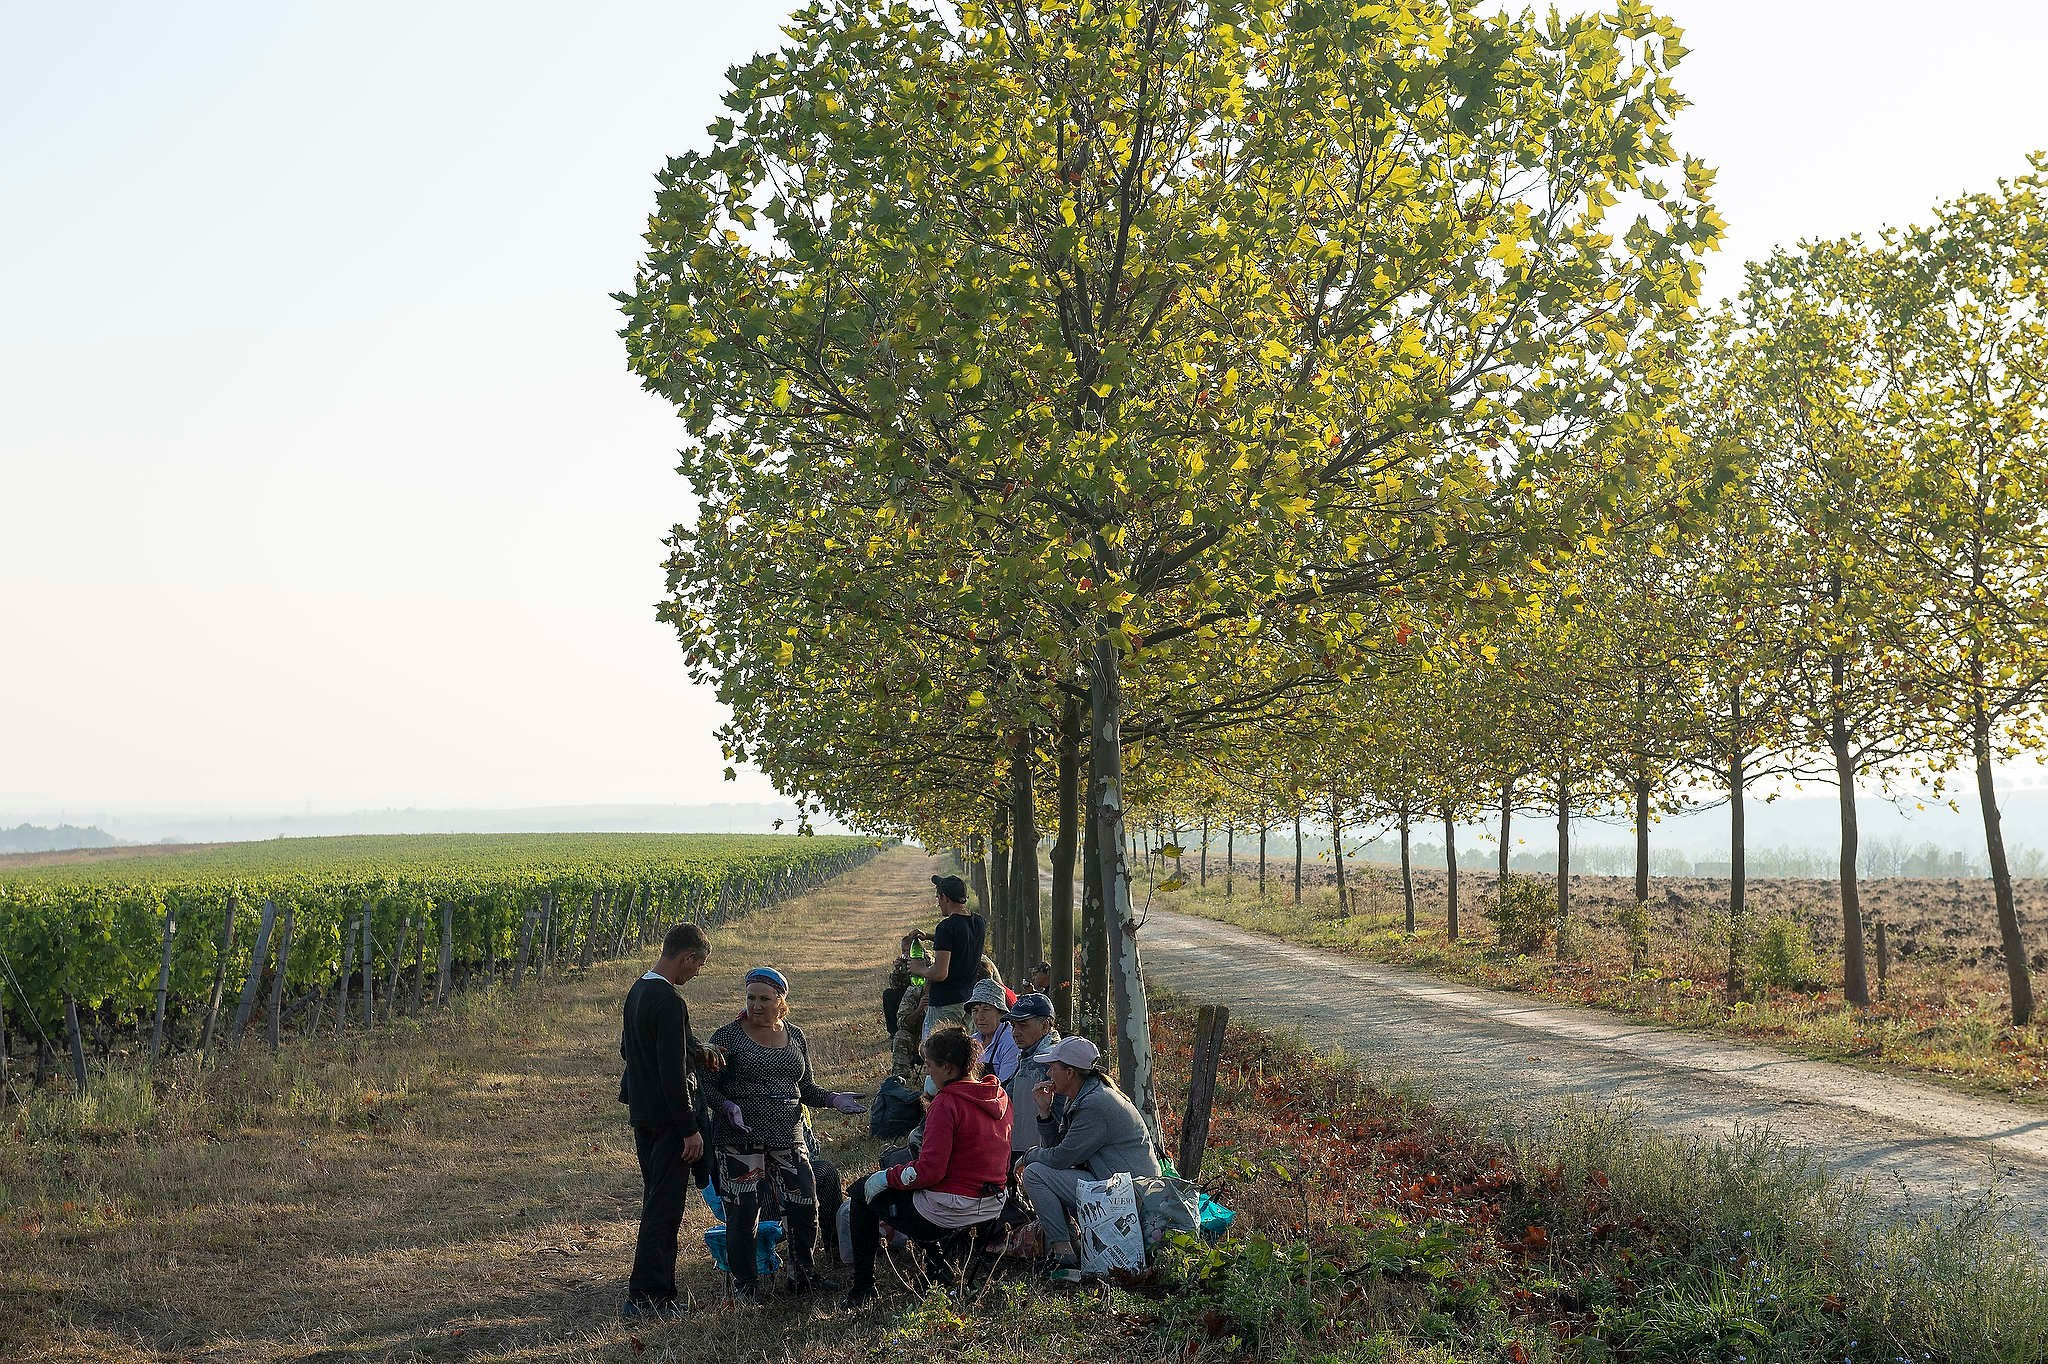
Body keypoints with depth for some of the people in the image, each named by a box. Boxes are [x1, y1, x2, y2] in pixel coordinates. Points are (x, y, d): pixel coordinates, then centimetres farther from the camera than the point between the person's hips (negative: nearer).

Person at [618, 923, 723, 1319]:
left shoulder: (637, 991, 9)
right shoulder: (670, 1001, -21)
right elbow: (672, 1072, -23)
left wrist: (695, 1054, 10)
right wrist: (690, 1129, -18)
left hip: (642, 1114, 10)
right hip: (666, 1118, -10)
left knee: (655, 1203, 18)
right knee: (665, 1208, -2)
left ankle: (658, 1291, 27)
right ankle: (644, 1296, 2)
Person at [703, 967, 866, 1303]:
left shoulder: (795, 1037, 11)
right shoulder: (727, 1037, -4)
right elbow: (708, 1086, -4)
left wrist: (833, 1099, -1)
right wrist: (728, 1107, -23)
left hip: (788, 1137, 4)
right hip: (740, 1140, -4)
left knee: (805, 1206, 3)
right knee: (742, 1213, -4)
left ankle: (803, 1275, 22)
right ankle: (744, 1284, 12)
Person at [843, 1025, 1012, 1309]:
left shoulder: (947, 1102, -20)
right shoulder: (999, 1095, 4)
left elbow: (930, 1171, -23)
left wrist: (885, 1177, -7)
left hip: (948, 1213, -8)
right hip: (992, 1208, 8)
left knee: (864, 1192, 13)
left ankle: (862, 1288, 18)